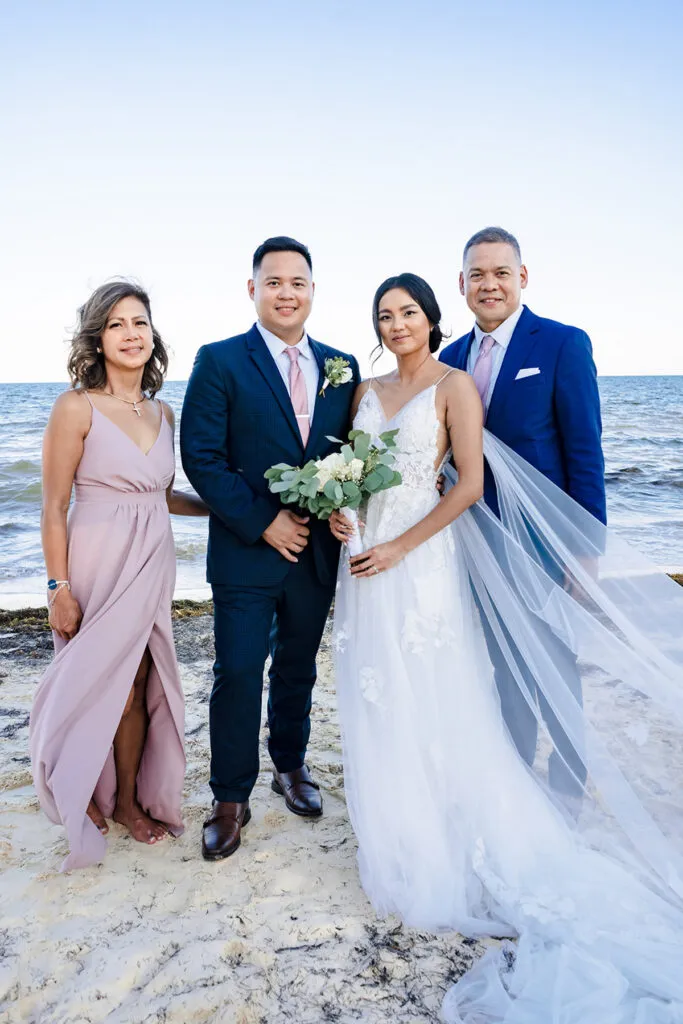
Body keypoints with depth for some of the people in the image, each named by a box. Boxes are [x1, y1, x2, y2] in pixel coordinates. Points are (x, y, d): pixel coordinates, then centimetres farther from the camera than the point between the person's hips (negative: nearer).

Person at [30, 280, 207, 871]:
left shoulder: (163, 413, 7)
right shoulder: (77, 407, -11)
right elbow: (55, 507, -11)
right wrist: (60, 589, -13)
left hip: (152, 565, 5)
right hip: (98, 563, -5)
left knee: (137, 685, 13)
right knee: (96, 684, 10)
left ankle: (130, 798, 32)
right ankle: (87, 796, 35)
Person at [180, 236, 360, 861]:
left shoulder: (342, 367, 7)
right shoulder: (220, 361, -5)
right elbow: (201, 457, -12)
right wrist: (263, 521, -16)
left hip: (317, 549, 4)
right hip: (246, 550, -4)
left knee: (298, 667, 18)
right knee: (238, 674, 1)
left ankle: (291, 766, 39)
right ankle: (231, 800, 19)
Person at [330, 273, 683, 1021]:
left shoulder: (453, 385, -5)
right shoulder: (366, 390, 12)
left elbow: (470, 483, -11)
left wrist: (401, 546, -15)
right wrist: (337, 507, -4)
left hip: (422, 559, -6)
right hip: (364, 555, 6)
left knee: (430, 699, 1)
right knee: (376, 702, 12)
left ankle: (449, 841, 21)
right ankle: (397, 837, 31)